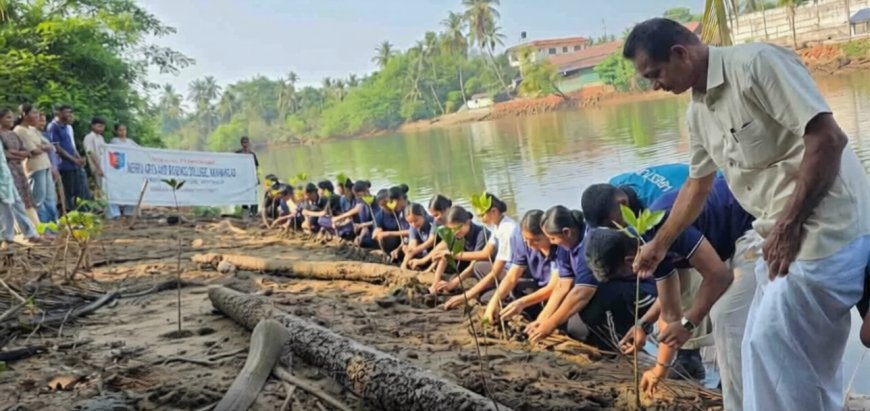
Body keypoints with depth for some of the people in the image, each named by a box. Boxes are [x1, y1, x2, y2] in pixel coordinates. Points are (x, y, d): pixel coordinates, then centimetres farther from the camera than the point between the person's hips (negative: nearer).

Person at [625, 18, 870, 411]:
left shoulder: (756, 62, -16)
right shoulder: (698, 111, 11)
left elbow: (828, 137, -22)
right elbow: (698, 183, 24)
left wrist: (789, 226, -20)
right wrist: (659, 245, 31)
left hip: (825, 229, -9)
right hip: (784, 235, 9)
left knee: (770, 347, -3)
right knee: (765, 346, 15)